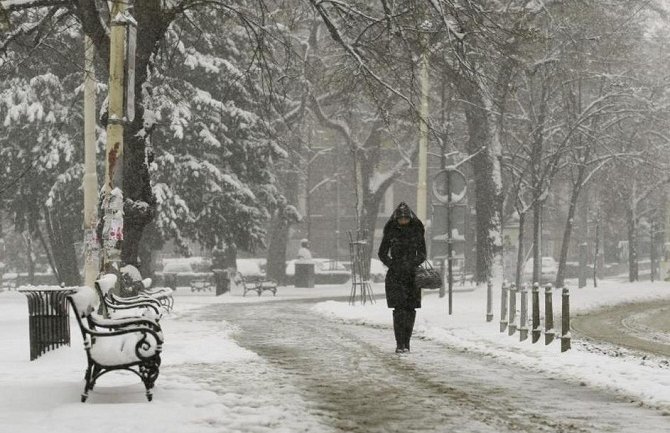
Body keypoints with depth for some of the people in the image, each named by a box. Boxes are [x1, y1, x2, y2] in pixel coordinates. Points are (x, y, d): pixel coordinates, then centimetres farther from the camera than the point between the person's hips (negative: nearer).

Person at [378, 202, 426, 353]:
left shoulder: (417, 231, 2)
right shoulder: (390, 232, -1)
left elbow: (422, 254, 6)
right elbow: (382, 254, 5)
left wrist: (412, 264, -13)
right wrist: (393, 265, -11)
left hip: (412, 274, 2)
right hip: (395, 275, -2)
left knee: (410, 309, 1)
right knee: (399, 309, -11)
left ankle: (406, 342, 13)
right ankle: (399, 344, -10)